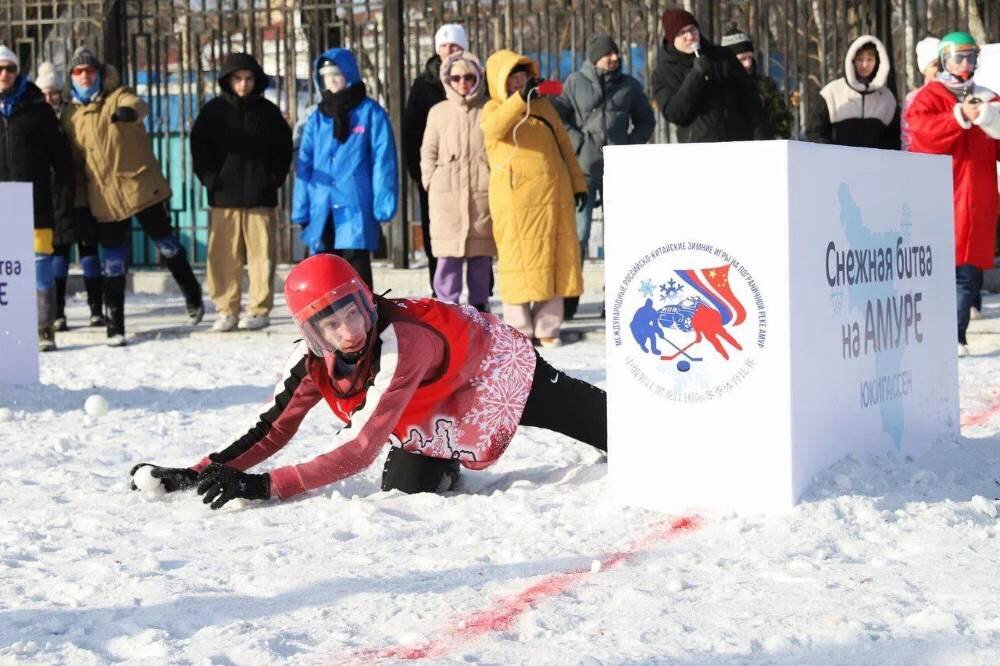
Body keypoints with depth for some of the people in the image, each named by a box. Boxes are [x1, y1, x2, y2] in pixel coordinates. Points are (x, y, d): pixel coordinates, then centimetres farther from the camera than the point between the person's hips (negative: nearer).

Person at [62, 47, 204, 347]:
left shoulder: (118, 97, -2)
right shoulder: (70, 115, 8)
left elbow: (139, 106, -26)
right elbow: (74, 161, 13)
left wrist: (129, 112, -50)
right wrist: (79, 203, 10)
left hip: (142, 186, -2)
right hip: (105, 198, 2)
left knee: (165, 242, 8)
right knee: (113, 265, 3)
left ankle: (193, 297, 30)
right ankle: (115, 326, 10)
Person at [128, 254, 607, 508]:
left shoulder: (401, 344, -44)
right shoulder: (312, 360, -23)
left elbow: (360, 450, -46)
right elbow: (271, 431, -19)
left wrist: (264, 486, -50)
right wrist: (198, 474, -32)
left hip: (495, 368, -5)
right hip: (436, 414, 5)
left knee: (611, 426, 7)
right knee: (406, 485, -13)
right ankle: (448, 465, 20)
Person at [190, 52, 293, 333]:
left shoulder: (268, 111, 8)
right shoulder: (214, 110, 7)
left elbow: (284, 147, 13)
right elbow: (199, 146, 9)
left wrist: (275, 178, 2)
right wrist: (210, 178, -2)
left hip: (261, 195, 0)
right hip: (224, 195, 0)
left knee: (261, 255, -1)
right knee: (224, 257, -1)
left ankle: (260, 310, 5)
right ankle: (227, 310, 6)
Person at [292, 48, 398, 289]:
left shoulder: (371, 113, 1)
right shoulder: (317, 118, 12)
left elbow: (383, 161, -3)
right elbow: (305, 165, 12)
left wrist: (382, 205, -10)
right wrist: (301, 210, 6)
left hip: (356, 208, -4)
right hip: (321, 212, 5)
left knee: (357, 267, -2)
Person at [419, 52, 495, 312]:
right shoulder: (438, 112, 12)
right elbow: (428, 153, 15)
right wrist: (431, 183, 4)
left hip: (483, 193, 0)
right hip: (447, 194, 1)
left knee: (481, 256, 3)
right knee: (448, 254, -5)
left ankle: (479, 308, 12)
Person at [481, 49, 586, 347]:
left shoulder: (544, 105, 17)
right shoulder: (494, 109, 4)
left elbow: (564, 145, 20)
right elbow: (495, 127, -21)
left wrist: (578, 183, 15)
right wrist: (521, 98, -29)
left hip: (553, 195, 4)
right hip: (515, 199, -4)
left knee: (553, 260, 4)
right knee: (519, 260, -3)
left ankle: (547, 328, 10)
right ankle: (519, 330, 4)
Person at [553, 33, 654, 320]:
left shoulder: (629, 85, 9)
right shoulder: (575, 83, 3)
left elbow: (646, 121, 19)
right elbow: (556, 116, 2)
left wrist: (630, 146, 5)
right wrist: (579, 143, -7)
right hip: (583, 169, -3)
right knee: (577, 234, -8)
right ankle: (568, 298, -2)